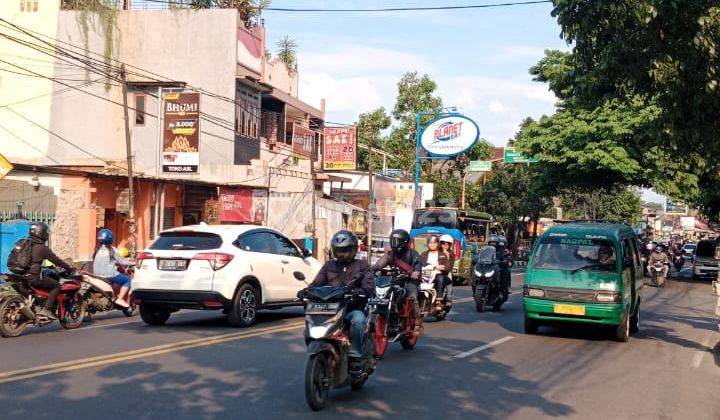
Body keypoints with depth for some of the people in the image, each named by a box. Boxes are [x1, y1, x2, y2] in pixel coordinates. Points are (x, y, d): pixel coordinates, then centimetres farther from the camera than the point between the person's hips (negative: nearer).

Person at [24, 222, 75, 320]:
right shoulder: (42, 248, -9)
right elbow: (55, 260, -4)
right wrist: (69, 268, 7)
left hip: (21, 275, 8)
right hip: (33, 277, -8)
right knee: (56, 285, -2)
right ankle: (46, 309, -13)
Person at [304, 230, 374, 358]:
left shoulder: (361, 265, 14)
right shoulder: (329, 265, 24)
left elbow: (369, 282, -2)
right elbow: (317, 282, 16)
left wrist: (363, 290, -25)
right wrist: (306, 291, -6)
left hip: (354, 308, -3)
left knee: (358, 320, -37)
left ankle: (355, 353, -30)